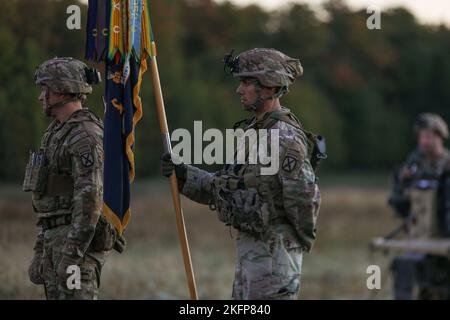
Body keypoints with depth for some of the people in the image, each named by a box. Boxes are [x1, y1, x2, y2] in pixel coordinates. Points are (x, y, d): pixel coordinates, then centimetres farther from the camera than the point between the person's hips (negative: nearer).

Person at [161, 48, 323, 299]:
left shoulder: (285, 139, -19)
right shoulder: (253, 131, 13)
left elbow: (304, 197, -21)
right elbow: (224, 186, 17)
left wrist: (304, 241, -7)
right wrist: (184, 174, 6)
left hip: (274, 250, -10)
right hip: (249, 247, 10)